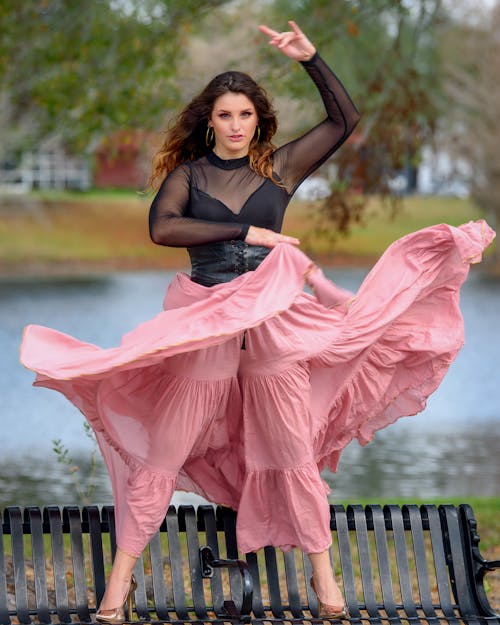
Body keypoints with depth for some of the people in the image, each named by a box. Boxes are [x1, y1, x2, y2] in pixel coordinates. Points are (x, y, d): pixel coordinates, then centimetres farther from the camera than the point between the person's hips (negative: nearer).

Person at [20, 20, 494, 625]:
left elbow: (345, 119, 1)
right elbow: (161, 227, -18)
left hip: (273, 321, 1)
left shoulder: (279, 167, 3)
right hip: (202, 322, -1)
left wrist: (310, 59, -8)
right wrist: (250, 232, -17)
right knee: (163, 449, 2)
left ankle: (323, 573, 18)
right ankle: (122, 572, 8)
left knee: (294, 450, 7)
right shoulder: (188, 174, 1)